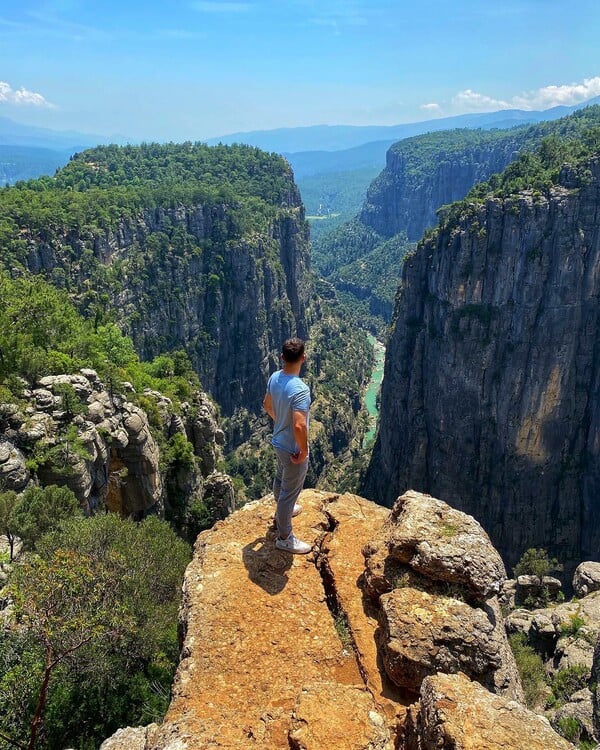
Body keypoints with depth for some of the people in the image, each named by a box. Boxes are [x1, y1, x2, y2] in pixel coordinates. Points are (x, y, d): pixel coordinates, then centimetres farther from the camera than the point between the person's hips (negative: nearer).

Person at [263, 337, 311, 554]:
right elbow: (299, 426, -38)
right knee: (290, 491, 8)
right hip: (293, 449, -8)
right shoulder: (300, 389, -33)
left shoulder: (274, 378, -7)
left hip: (278, 441, 9)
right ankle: (284, 538, 25)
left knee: (280, 479, 30)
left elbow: (267, 405, 10)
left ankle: (283, 510, 56)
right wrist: (304, 451, -23)